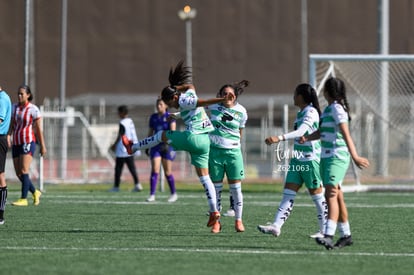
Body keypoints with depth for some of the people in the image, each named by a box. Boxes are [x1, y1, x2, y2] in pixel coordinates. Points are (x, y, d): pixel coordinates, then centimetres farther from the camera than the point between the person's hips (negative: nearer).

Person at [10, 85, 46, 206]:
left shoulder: (33, 109, -5)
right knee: (18, 173, 5)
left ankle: (23, 199, -15)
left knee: (23, 170, -16)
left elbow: (39, 129, -3)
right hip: (16, 143, 6)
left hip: (28, 142, -6)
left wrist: (42, 146, -3)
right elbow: (11, 126, 11)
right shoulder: (15, 107, 10)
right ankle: (35, 192, 25)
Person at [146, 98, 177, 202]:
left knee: (167, 172, 2)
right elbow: (150, 132, 17)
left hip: (167, 146, -3)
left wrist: (168, 143, -28)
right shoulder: (153, 117, 9)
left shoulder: (169, 117, -4)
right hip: (156, 146, 3)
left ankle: (173, 194, 18)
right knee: (154, 170, -9)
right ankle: (152, 195, -10)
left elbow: (172, 131, -14)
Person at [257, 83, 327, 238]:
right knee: (288, 194, -1)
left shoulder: (311, 112, -15)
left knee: (316, 195, 0)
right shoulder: (300, 113, 13)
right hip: (297, 159, 9)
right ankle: (276, 226, -8)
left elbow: (300, 132, -30)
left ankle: (324, 230, 9)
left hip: (311, 159, -9)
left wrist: (279, 138, -41)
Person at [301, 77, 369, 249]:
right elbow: (322, 132, 22)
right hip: (326, 157, 10)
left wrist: (354, 156, -30)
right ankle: (345, 235, 19)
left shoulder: (337, 109, -12)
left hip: (337, 157, -10)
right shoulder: (328, 109, 16)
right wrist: (307, 138, 2)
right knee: (336, 197, 12)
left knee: (331, 194, -20)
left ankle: (329, 235, -30)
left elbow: (346, 135, -22)